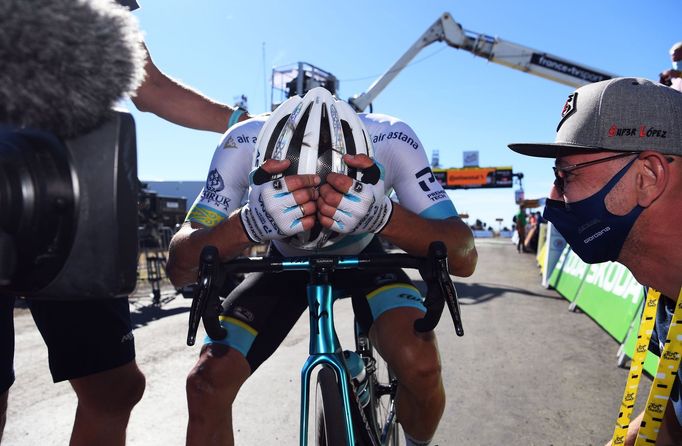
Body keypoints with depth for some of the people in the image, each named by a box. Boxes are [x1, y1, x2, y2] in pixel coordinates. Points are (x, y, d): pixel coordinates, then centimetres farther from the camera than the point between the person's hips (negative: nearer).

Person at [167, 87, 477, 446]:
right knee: (206, 385, -19)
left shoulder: (391, 140, -32)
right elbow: (179, 269, -33)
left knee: (419, 364, -28)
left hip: (362, 258, 0)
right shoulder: (245, 144, -31)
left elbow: (464, 258, -33)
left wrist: (383, 215, -53)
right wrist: (249, 223, -55)